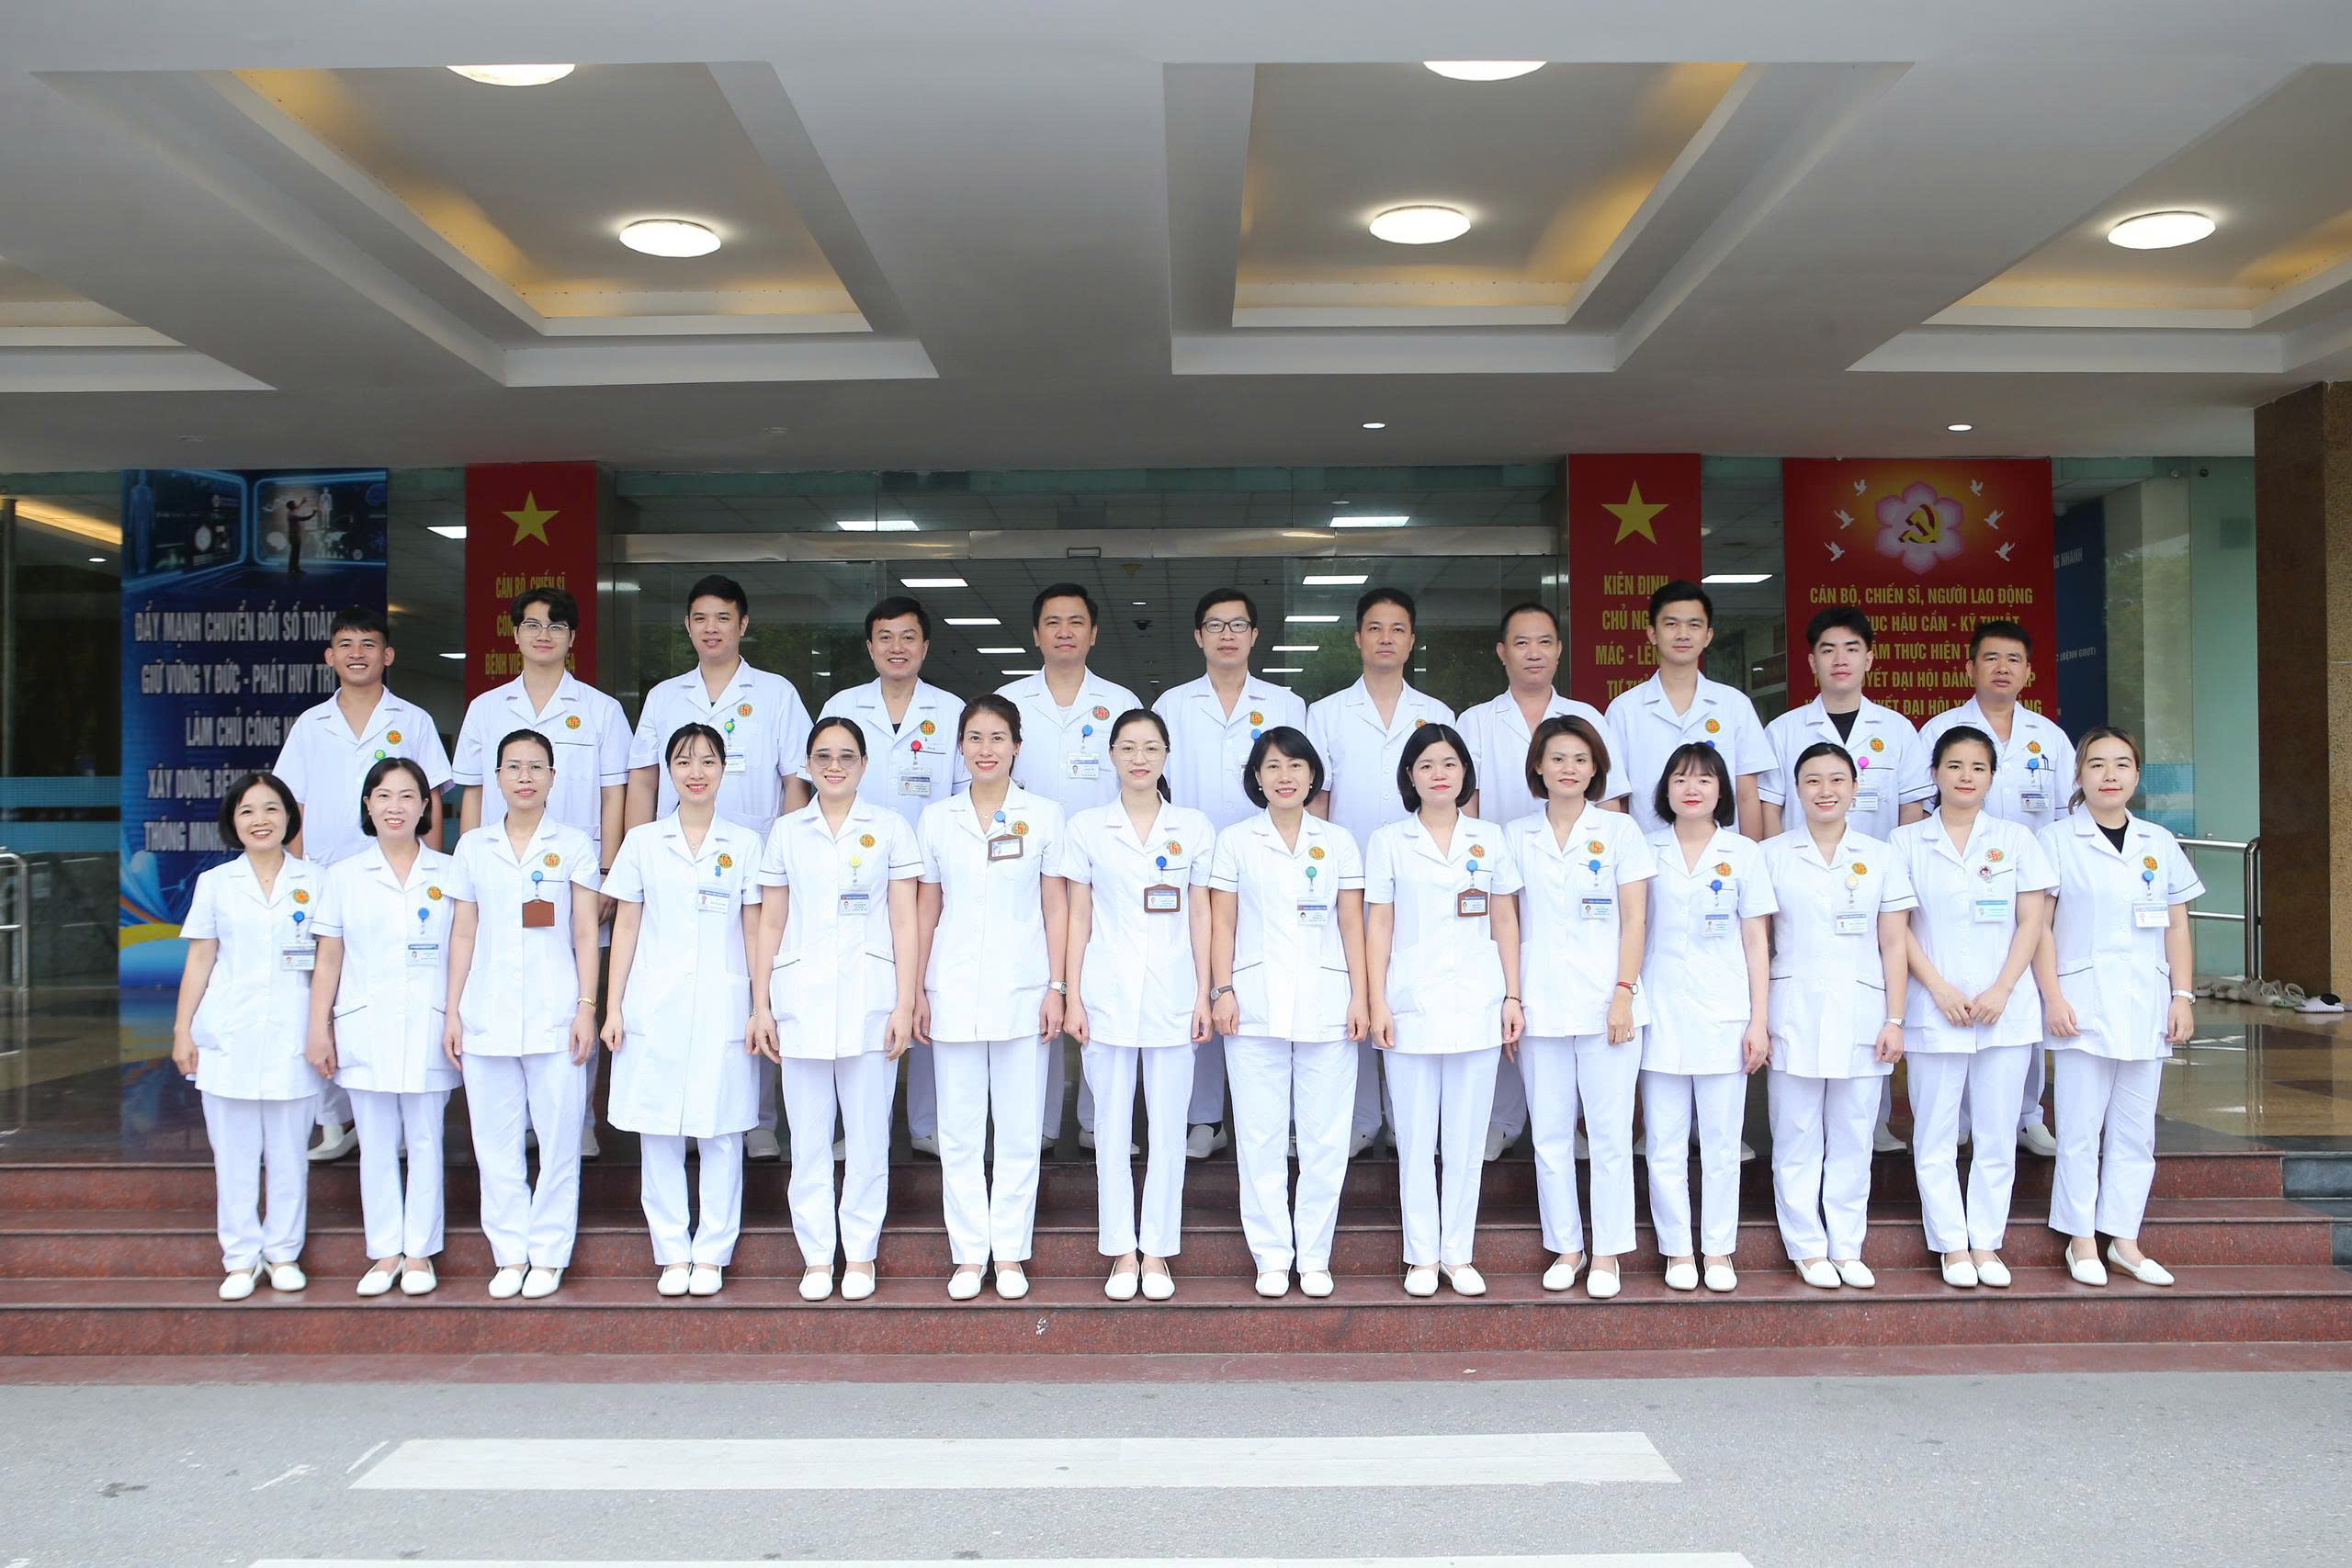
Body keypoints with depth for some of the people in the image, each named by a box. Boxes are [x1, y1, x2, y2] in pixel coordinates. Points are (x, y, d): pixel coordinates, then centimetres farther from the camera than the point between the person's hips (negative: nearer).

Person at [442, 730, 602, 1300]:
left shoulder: (573, 846, 4)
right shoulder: (473, 847, 10)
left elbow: (585, 934, 3)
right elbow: (462, 935, 11)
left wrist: (587, 1007, -3)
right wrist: (452, 1011, 7)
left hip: (553, 1016, -2)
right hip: (486, 1016, 2)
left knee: (558, 1137, 0)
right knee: (495, 1140, 6)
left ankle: (548, 1255, 12)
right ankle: (510, 1253, 17)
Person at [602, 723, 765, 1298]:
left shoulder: (745, 844, 6)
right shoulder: (642, 841, 7)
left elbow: (754, 931, 6)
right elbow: (625, 926, 9)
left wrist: (762, 1009, 0)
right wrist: (613, 1006, 4)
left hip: (724, 1010, -1)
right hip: (654, 1009, 1)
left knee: (721, 1134, 2)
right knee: (658, 1136, 3)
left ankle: (712, 1255, 13)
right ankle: (672, 1254, 15)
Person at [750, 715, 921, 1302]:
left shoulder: (890, 828, 5)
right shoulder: (786, 832, 9)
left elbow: (904, 922, 2)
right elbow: (771, 924, 10)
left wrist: (905, 1004, -4)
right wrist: (761, 1005, 5)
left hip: (869, 1001, -1)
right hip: (801, 1001, 1)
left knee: (868, 1135, 3)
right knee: (808, 1137, 6)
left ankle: (861, 1254, 16)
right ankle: (816, 1257, 17)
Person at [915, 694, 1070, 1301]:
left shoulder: (1044, 816, 3)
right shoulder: (937, 819, 7)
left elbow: (1056, 908, 4)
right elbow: (926, 911, 10)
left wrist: (1057, 987, -2)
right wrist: (916, 989, 6)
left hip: (1022, 990, -1)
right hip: (954, 993, 1)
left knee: (1019, 1130, 3)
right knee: (959, 1131, 5)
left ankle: (1010, 1253, 15)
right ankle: (968, 1254, 16)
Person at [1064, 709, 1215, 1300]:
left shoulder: (1194, 828, 5)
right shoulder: (1087, 827, 4)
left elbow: (1200, 916, 7)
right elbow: (1078, 917, 5)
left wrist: (1204, 997, 2)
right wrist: (1072, 998, 0)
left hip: (1171, 997, 0)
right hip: (1108, 996, 0)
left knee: (1168, 1129, 3)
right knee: (1111, 1127, 6)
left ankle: (1157, 1252, 15)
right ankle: (1122, 1252, 17)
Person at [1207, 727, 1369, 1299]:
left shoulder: (1338, 842, 10)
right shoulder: (1235, 841, 7)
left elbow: (1352, 924, 8)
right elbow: (1222, 922, 6)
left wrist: (1360, 995, 1)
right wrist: (1222, 990, -4)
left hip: (1326, 1006, 1)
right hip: (1256, 1008, -1)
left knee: (1325, 1135, 2)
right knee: (1260, 1135, 2)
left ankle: (1314, 1256, 14)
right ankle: (1272, 1255, 13)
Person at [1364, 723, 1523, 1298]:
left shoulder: (1489, 839, 8)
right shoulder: (1388, 841, 3)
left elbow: (1505, 922, 10)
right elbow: (1378, 925, 1)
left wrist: (1513, 997, 5)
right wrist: (1377, 1003, -5)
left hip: (1476, 1007, 1)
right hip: (1410, 1008, -1)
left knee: (1466, 1139, 6)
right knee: (1415, 1138, 5)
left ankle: (1458, 1253, 18)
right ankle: (1422, 1256, 16)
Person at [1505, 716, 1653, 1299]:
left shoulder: (1620, 830, 4)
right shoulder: (1516, 836, 9)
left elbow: (1634, 919, 1)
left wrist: (1624, 993, -7)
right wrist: (1510, 998, 3)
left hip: (1605, 1005, -2)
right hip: (1539, 1008, 2)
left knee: (1610, 1133, 0)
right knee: (1550, 1133, 7)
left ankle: (1607, 1255, 12)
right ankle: (1565, 1247, 20)